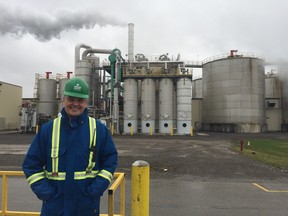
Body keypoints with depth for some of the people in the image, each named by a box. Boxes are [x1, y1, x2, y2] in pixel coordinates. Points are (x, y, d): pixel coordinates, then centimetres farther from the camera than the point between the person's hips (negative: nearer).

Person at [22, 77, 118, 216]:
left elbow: (110, 159, 1)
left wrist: (97, 188, -8)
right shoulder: (48, 129, -1)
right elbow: (31, 164, 4)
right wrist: (44, 191, -6)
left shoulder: (99, 129, -3)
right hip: (54, 204, 1)